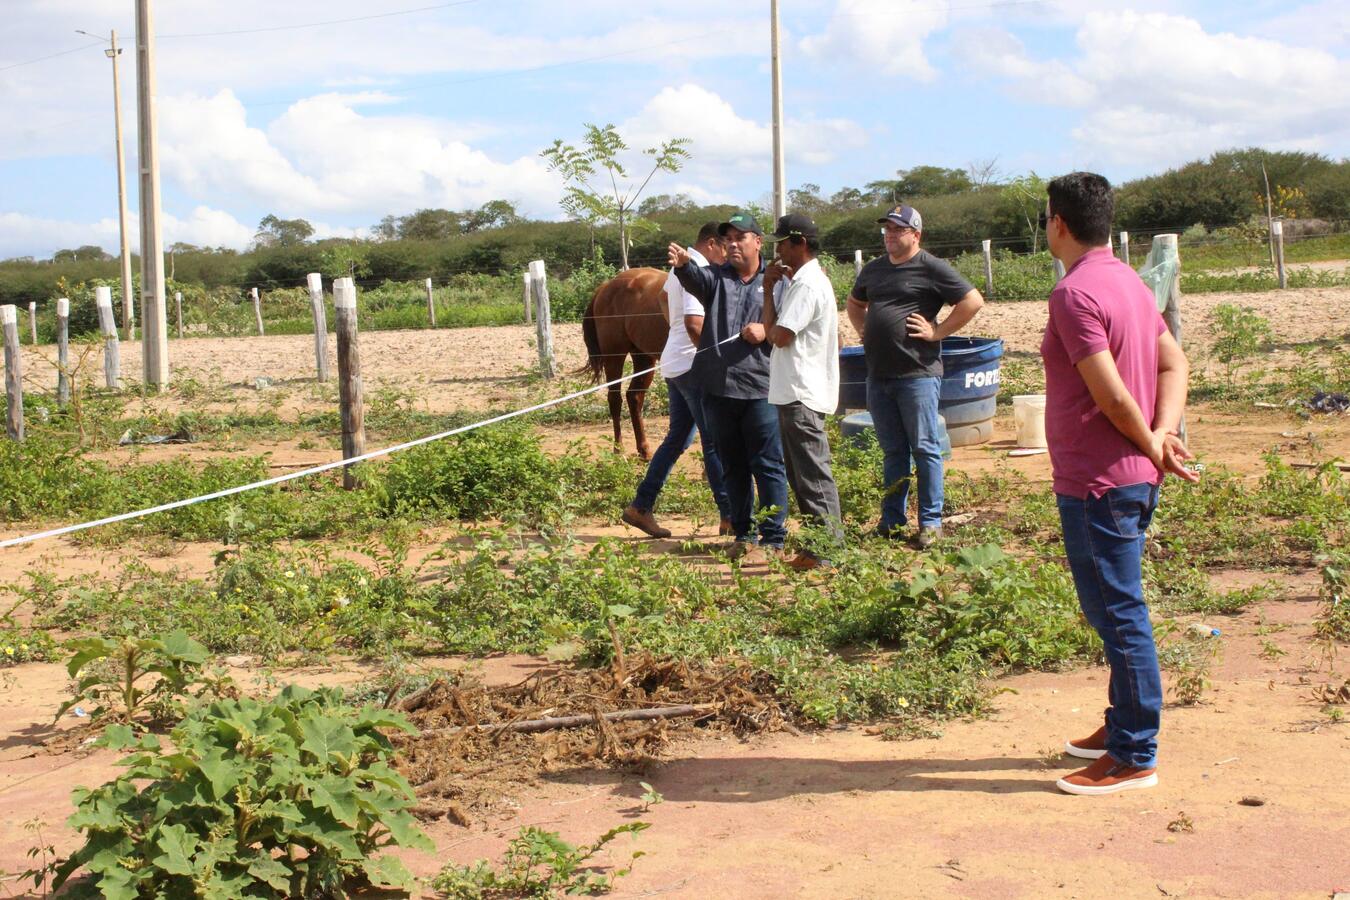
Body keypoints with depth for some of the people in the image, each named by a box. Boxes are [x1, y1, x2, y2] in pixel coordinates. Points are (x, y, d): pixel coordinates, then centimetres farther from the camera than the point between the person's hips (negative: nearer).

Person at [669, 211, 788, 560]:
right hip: (718, 389, 3)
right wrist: (683, 264, -36)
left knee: (768, 466, -2)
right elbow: (695, 280, -14)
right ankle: (743, 535, 22)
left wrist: (767, 332, -14)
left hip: (760, 389, -3)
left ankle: (773, 537, 4)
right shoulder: (716, 277, 10)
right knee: (733, 468, 12)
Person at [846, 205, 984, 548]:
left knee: (925, 449, -2)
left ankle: (930, 521, 3)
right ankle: (892, 520, 19)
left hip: (917, 374, -7)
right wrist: (863, 330, 17)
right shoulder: (873, 270, 15)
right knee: (892, 451, 12)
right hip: (878, 375, 7)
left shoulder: (931, 268, -6)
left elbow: (973, 301, -12)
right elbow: (855, 303, 34)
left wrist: (937, 332, -12)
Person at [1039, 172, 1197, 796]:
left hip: (1097, 484, -10)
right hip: (1135, 477, 10)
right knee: (1117, 611, 20)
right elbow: (1174, 364, 11)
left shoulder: (1075, 293, -18)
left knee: (1118, 616, -3)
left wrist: (1152, 445, -7)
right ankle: (1123, 726, 31)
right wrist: (1165, 434, -2)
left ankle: (1134, 757, 5)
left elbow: (1113, 397, -22)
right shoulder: (1130, 282, 12)